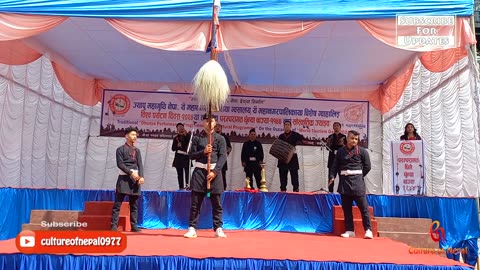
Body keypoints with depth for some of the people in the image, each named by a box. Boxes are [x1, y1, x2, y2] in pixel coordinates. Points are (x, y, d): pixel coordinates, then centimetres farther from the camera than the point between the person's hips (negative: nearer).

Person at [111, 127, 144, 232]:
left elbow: (140, 164, 7)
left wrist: (141, 176, -8)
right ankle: (114, 225, -3)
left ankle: (134, 225, 11)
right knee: (118, 203, -6)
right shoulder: (121, 149, 3)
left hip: (135, 178, 5)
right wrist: (131, 172, -16)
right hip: (124, 178, -4)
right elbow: (120, 164, -7)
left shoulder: (137, 150, 16)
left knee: (134, 204, 7)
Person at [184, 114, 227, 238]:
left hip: (215, 171, 0)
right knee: (195, 202, 2)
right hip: (199, 170, 1)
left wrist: (215, 171, -12)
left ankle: (218, 228, 11)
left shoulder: (220, 138, 6)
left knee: (217, 203, 3)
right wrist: (203, 152, -12)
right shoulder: (197, 138, 9)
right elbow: (192, 155, 6)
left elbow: (223, 156, -2)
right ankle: (192, 228, 8)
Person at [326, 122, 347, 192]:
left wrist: (343, 144, -14)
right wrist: (328, 143, -11)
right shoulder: (330, 136, 10)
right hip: (332, 157, 1)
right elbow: (328, 148, 8)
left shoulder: (343, 136, 7)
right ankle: (330, 190, 1)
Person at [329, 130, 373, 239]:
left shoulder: (362, 151, 2)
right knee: (346, 208, 7)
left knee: (363, 207, -5)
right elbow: (335, 166, 8)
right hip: (344, 182, 3)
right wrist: (332, 176, -6)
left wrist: (359, 176, 1)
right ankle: (349, 230, 15)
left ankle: (368, 230, 3)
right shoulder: (340, 151, 9)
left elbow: (367, 166, 2)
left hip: (357, 182, -3)